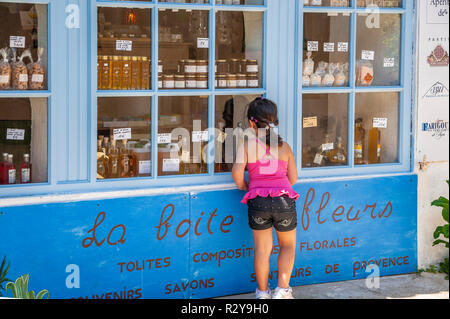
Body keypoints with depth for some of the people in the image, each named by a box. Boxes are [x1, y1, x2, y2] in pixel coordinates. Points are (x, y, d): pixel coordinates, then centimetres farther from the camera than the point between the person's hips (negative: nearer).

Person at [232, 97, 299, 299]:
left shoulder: (247, 145, 1)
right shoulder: (284, 146, 9)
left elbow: (237, 171, -11)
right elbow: (293, 178, 10)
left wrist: (243, 186, 8)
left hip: (258, 201, -1)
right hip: (284, 199, 1)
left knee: (262, 249, 11)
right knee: (288, 245, 20)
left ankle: (263, 293, 19)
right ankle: (282, 290, 11)